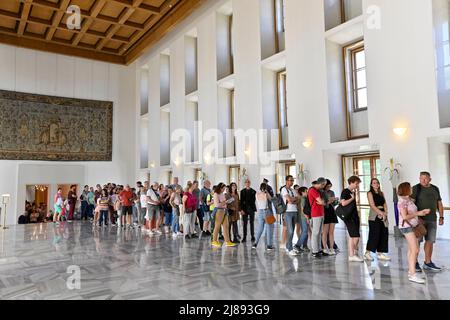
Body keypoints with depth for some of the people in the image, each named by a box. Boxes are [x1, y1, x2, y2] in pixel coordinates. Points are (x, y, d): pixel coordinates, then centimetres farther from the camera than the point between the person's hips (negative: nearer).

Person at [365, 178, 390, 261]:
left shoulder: (381, 193, 16)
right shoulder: (370, 193, -2)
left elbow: (385, 204, 9)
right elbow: (372, 205, -10)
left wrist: (385, 213, -7)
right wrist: (381, 213, -16)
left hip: (383, 216, 6)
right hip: (374, 216, -6)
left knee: (384, 234, 4)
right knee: (374, 234, -8)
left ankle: (380, 254, 12)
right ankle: (367, 253, 2)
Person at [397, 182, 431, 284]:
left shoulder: (410, 200, 12)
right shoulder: (402, 201, -15)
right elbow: (405, 216, -20)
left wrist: (422, 212, 7)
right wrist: (418, 214, -12)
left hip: (413, 226, 9)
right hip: (407, 227, -9)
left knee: (411, 250, 12)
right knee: (415, 250, -13)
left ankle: (410, 271, 19)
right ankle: (413, 275, -12)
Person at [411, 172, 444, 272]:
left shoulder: (435, 189, 11)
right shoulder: (416, 188, -6)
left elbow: (439, 204, 16)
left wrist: (441, 217, 6)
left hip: (432, 219, 5)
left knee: (430, 241, 8)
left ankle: (428, 263, 19)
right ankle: (415, 263, 5)